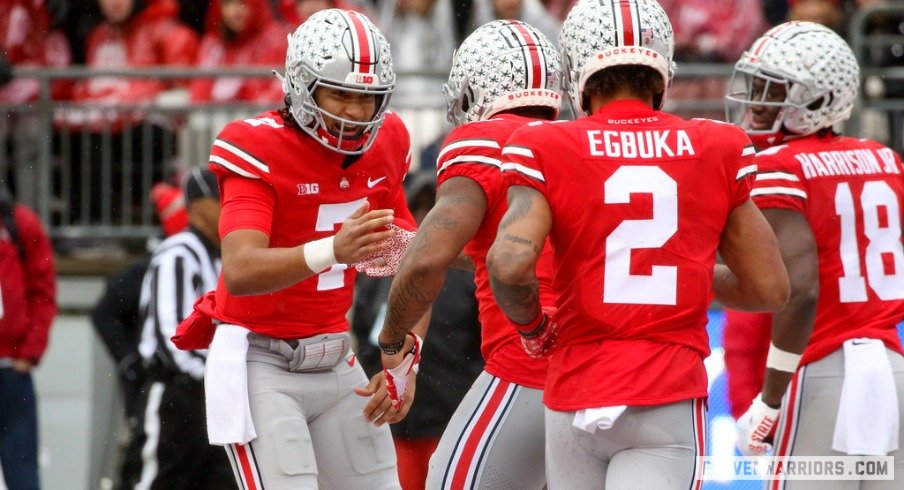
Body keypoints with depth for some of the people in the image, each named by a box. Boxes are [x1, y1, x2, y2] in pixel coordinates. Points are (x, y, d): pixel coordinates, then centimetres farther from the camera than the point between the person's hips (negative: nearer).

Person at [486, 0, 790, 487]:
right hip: (670, 399, -1)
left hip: (577, 398, 1)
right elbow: (771, 289, 7)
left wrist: (532, 327, 2)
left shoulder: (546, 153, -2)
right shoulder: (717, 151, 4)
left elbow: (510, 264, -18)